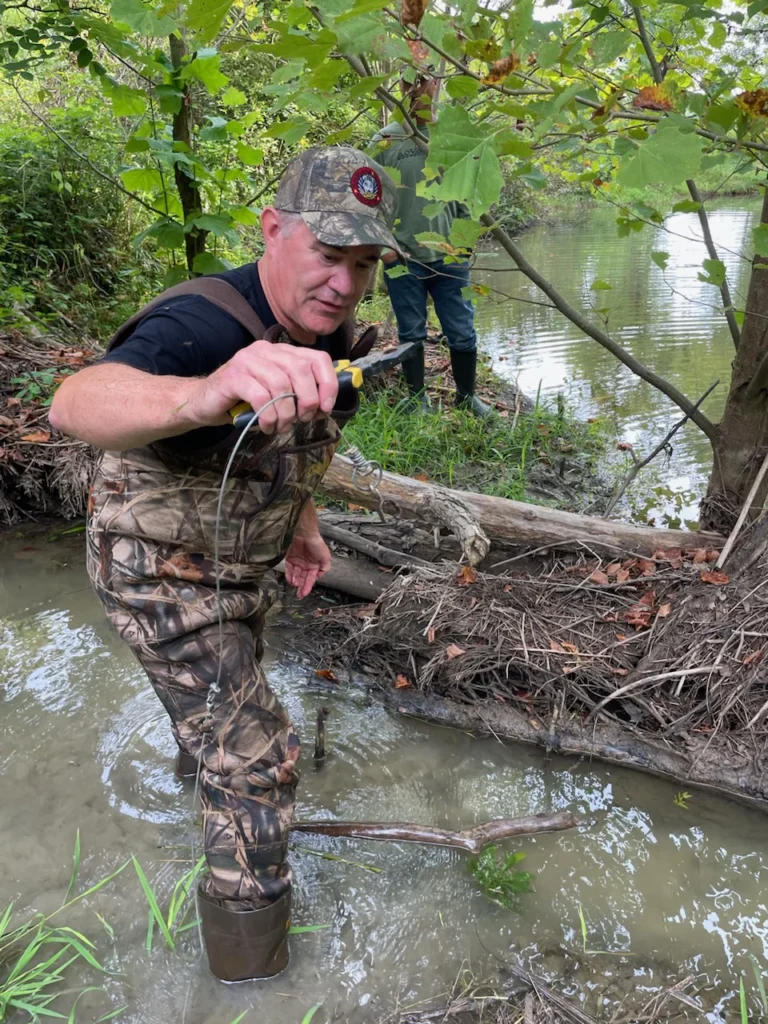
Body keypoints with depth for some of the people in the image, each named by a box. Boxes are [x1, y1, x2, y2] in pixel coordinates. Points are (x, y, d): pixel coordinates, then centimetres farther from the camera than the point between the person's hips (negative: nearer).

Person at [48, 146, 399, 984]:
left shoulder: (326, 334, -8)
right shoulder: (202, 324, -35)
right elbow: (75, 403, -55)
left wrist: (302, 525, 10)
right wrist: (203, 394, -74)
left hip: (237, 555, 9)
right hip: (163, 573, -8)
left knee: (231, 678, 34)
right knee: (254, 760, -5)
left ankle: (202, 756, 69)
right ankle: (252, 959, 19)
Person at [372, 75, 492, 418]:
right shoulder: (386, 140, 0)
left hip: (450, 257, 2)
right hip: (403, 260, -2)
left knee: (462, 332, 6)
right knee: (411, 334, 8)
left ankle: (467, 395, 23)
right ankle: (418, 399, 22)